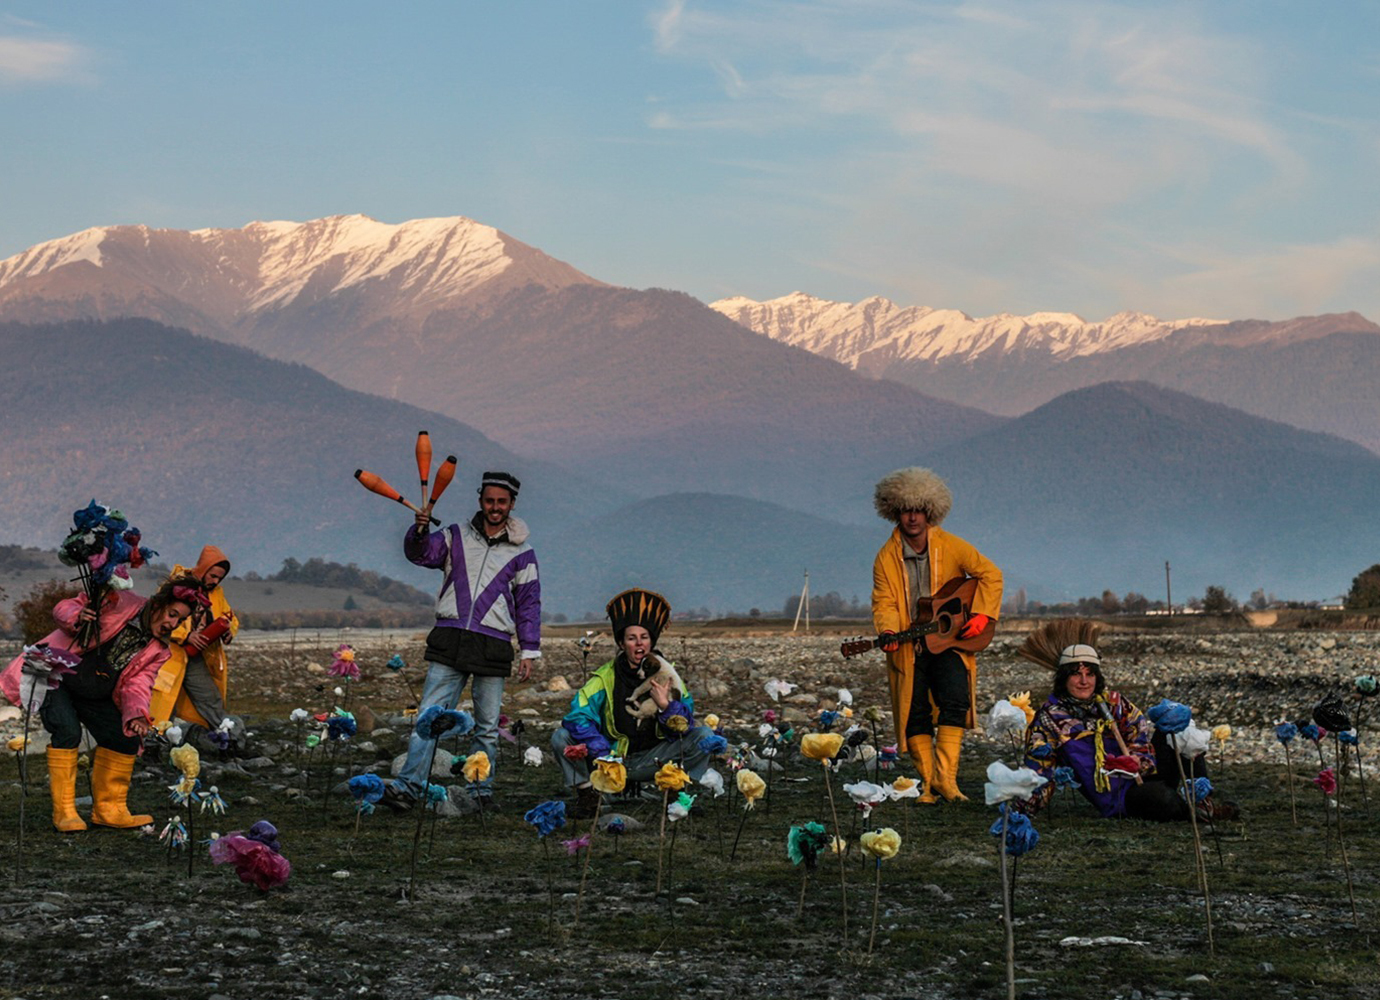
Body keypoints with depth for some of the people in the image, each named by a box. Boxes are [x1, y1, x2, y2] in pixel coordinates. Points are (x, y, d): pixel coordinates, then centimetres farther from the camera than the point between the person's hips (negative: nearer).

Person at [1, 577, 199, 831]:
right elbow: (64, 609, -15)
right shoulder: (122, 604, -18)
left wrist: (137, 715, -31)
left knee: (126, 739, -2)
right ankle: (63, 811, -17)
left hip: (95, 696, 7)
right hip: (56, 678, -7)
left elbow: (136, 685, -10)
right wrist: (77, 618, -39)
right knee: (68, 731, -26)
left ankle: (108, 810, 15)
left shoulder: (158, 650, -1)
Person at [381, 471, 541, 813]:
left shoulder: (521, 552, 10)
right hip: (449, 640, 0)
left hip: (493, 646, 0)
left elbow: (529, 603, 10)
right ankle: (408, 786, -14)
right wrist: (420, 532, -23)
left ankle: (481, 791, 16)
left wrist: (529, 651, 5)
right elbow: (421, 554, -1)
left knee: (487, 726, 6)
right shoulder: (457, 536, 12)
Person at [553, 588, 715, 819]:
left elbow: (683, 730, -7)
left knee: (705, 735, -19)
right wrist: (605, 755, -28)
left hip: (652, 761, 1)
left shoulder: (667, 677, -3)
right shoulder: (605, 678, -9)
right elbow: (577, 716, -19)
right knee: (561, 737, -21)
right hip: (612, 754, 0)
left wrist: (665, 705, -27)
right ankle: (586, 795, -4)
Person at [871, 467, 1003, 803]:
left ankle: (946, 777, -20)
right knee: (915, 714, -1)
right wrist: (888, 633, -25)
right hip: (908, 648, 1)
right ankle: (927, 782, 10)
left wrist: (982, 614, -9)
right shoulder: (886, 557, -2)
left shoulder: (951, 547, -4)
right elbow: (884, 602, -5)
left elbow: (990, 574, 2)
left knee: (955, 701, -20)